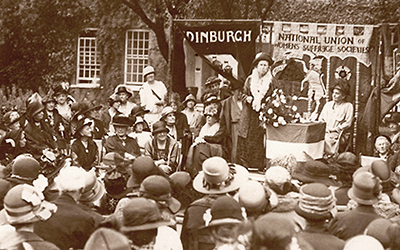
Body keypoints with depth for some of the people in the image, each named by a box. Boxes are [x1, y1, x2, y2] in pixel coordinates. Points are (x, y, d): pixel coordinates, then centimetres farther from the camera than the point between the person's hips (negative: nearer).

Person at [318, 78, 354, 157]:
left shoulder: (348, 106, 7)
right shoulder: (328, 104, 24)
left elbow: (348, 123, -2)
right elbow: (320, 119, 22)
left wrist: (335, 129, -8)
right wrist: (324, 128, 2)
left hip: (337, 134, -5)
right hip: (324, 132, 5)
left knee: (326, 139, -36)